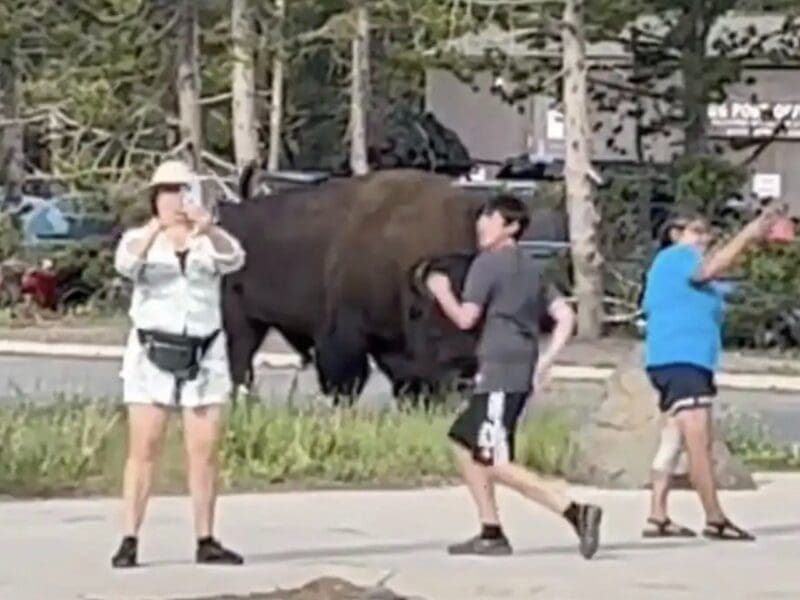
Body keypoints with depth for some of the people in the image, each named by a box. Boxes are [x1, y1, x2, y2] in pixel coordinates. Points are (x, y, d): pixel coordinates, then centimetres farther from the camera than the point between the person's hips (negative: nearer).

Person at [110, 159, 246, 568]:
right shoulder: (140, 239, 1)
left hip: (204, 355, 2)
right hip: (152, 353, -2)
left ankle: (205, 542, 7)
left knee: (204, 451, 1)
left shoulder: (209, 240, 6)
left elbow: (233, 259, -17)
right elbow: (126, 264, -22)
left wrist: (208, 229, -37)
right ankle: (129, 542, -8)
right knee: (143, 449, -7)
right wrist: (156, 229, -39)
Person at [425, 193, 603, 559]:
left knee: (496, 464, -12)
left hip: (499, 373, -9)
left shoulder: (488, 263, -5)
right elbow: (565, 317, 16)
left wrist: (442, 292, 8)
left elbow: (466, 318, -9)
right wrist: (545, 361, 13)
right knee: (464, 443, 17)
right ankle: (491, 533, 12)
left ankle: (575, 512, -25)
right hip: (521, 373, 9)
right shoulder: (530, 269, 20)